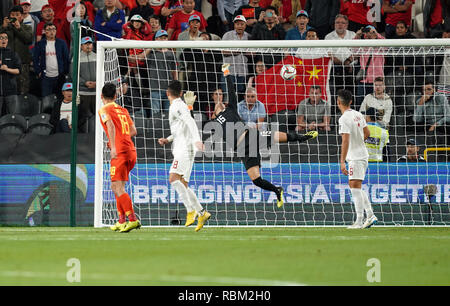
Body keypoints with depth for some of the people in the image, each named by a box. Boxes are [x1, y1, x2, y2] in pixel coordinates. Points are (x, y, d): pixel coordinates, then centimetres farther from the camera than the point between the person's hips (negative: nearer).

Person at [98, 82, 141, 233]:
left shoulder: (104, 110, 0)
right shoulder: (123, 110, 20)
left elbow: (110, 125, -18)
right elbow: (133, 131, 19)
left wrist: (113, 146, -28)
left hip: (120, 152, -7)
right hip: (131, 151, 7)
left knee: (118, 188, -11)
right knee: (117, 187, 16)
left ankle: (133, 219, -23)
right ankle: (122, 221, 15)